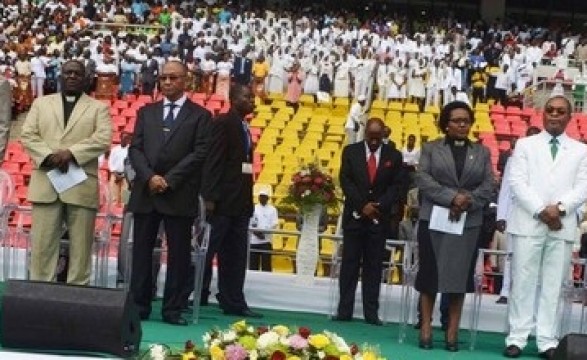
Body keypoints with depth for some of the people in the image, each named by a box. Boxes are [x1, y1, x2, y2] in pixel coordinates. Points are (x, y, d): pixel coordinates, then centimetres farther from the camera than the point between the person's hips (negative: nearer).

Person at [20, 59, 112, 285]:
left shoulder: (98, 108, 11)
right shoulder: (41, 103, 17)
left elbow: (103, 139, -4)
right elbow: (27, 135, 6)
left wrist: (71, 152, -16)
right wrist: (49, 156, -12)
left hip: (82, 185, -1)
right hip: (45, 183, 1)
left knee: (80, 245, 1)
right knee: (42, 243, 2)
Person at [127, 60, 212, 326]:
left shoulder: (200, 115, 4)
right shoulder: (146, 112, 15)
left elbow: (199, 153, -6)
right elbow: (135, 148, 7)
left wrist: (169, 180, -13)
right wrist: (149, 177, -11)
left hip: (180, 194, -3)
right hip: (145, 192, 3)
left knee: (179, 254, 1)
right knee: (141, 251, 5)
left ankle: (173, 309, 8)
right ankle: (139, 306, 12)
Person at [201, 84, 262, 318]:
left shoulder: (243, 127, 18)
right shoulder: (223, 123, -7)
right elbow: (213, 161, -14)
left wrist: (248, 199, 11)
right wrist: (210, 197, -20)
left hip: (241, 201, 8)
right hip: (223, 200, -8)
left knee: (235, 255, 10)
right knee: (207, 251, -1)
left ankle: (233, 302, 14)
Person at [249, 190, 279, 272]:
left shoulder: (272, 209, 8)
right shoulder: (254, 208, 12)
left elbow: (275, 223, -3)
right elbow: (249, 223, 4)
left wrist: (263, 231, -17)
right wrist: (255, 232, -14)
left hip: (266, 240, -2)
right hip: (253, 241, 2)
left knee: (266, 264, -5)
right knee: (253, 264, 3)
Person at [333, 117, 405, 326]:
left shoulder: (394, 156, 4)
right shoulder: (350, 151, 4)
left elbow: (396, 186, 0)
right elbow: (345, 181, -2)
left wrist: (378, 206, -13)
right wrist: (362, 205, -12)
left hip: (379, 218, 0)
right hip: (354, 215, 0)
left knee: (373, 266, 2)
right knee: (349, 264, 1)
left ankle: (371, 312, 4)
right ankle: (344, 311, 3)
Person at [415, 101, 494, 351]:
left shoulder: (482, 152, 12)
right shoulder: (431, 149, 7)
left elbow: (488, 186, 4)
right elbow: (422, 179, -5)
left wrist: (467, 202, -13)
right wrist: (452, 197, -16)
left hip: (468, 223, 1)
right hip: (433, 219, -1)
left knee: (459, 275, 1)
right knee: (430, 273, 0)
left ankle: (452, 332, 5)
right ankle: (426, 329, 6)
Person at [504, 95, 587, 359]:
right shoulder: (525, 145, 10)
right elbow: (517, 182, -1)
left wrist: (560, 208, -15)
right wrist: (541, 210, -12)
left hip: (563, 226, 1)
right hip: (528, 223, -1)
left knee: (553, 286, 2)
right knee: (523, 283, 0)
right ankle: (517, 338, 4)